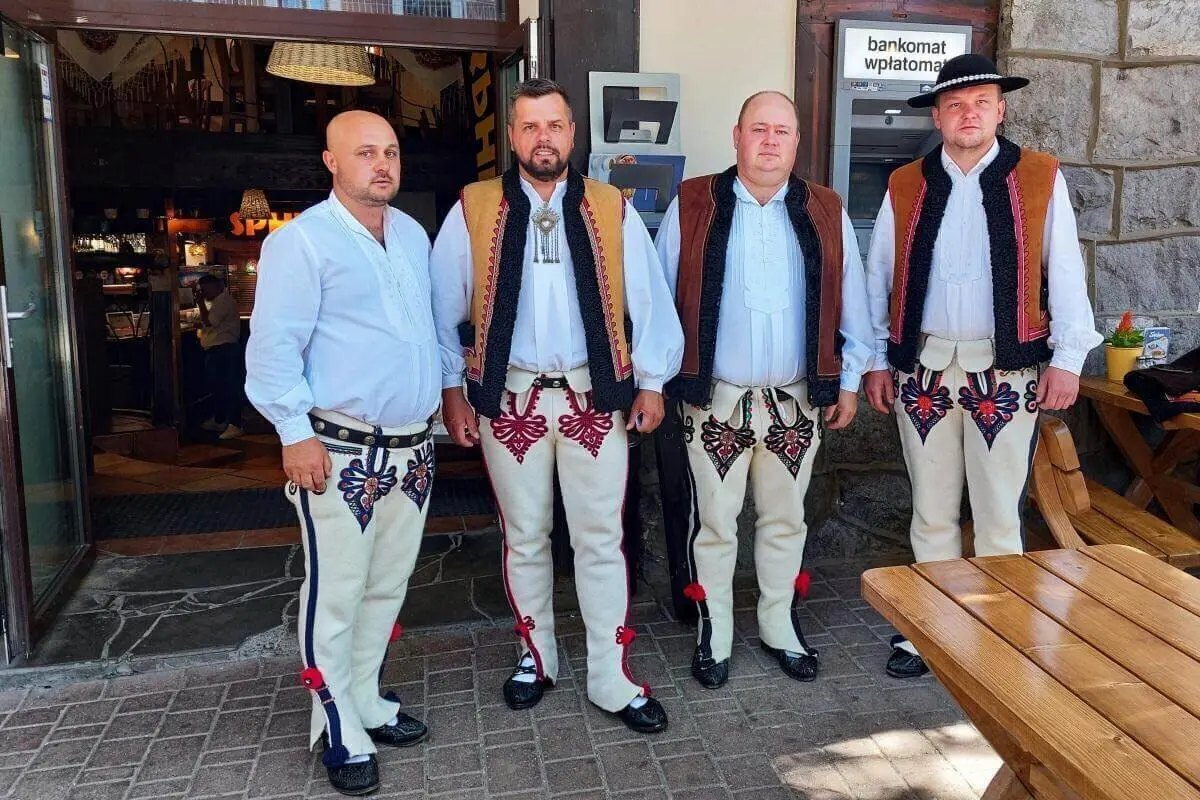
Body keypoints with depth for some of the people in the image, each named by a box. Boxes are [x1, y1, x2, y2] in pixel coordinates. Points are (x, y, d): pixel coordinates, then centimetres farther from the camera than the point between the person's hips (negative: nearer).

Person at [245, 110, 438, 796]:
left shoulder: (413, 234, 13)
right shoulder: (302, 241, -9)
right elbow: (274, 347, -13)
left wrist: (446, 391, 20)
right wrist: (296, 434, -16)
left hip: (413, 447, 7)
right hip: (342, 451, -7)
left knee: (388, 586, 16)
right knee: (337, 595, 1)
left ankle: (367, 701, 34)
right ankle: (341, 732, 19)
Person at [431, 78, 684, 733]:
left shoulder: (611, 210, 2)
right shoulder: (473, 211, 0)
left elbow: (647, 300, 4)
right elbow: (444, 310, 4)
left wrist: (651, 382, 1)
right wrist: (452, 391, 2)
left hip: (595, 397, 0)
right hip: (510, 398, 0)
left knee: (601, 541, 6)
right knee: (524, 538, 14)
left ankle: (611, 680, 20)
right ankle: (535, 656, 35)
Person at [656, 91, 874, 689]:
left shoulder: (827, 214, 4)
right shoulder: (692, 208, -3)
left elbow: (850, 306, 8)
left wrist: (848, 381, 8)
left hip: (796, 403, 3)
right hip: (715, 401, -2)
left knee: (785, 520, 16)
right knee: (715, 522, 9)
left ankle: (779, 625, 35)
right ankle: (715, 635, 27)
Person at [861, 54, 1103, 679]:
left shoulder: (1041, 180, 2)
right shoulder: (905, 187, 6)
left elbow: (1065, 273, 2)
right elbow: (878, 278, 8)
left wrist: (1067, 357, -1)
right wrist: (877, 359, 7)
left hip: (1005, 370, -1)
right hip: (923, 367, 2)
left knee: (999, 514, 5)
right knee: (932, 511, 11)